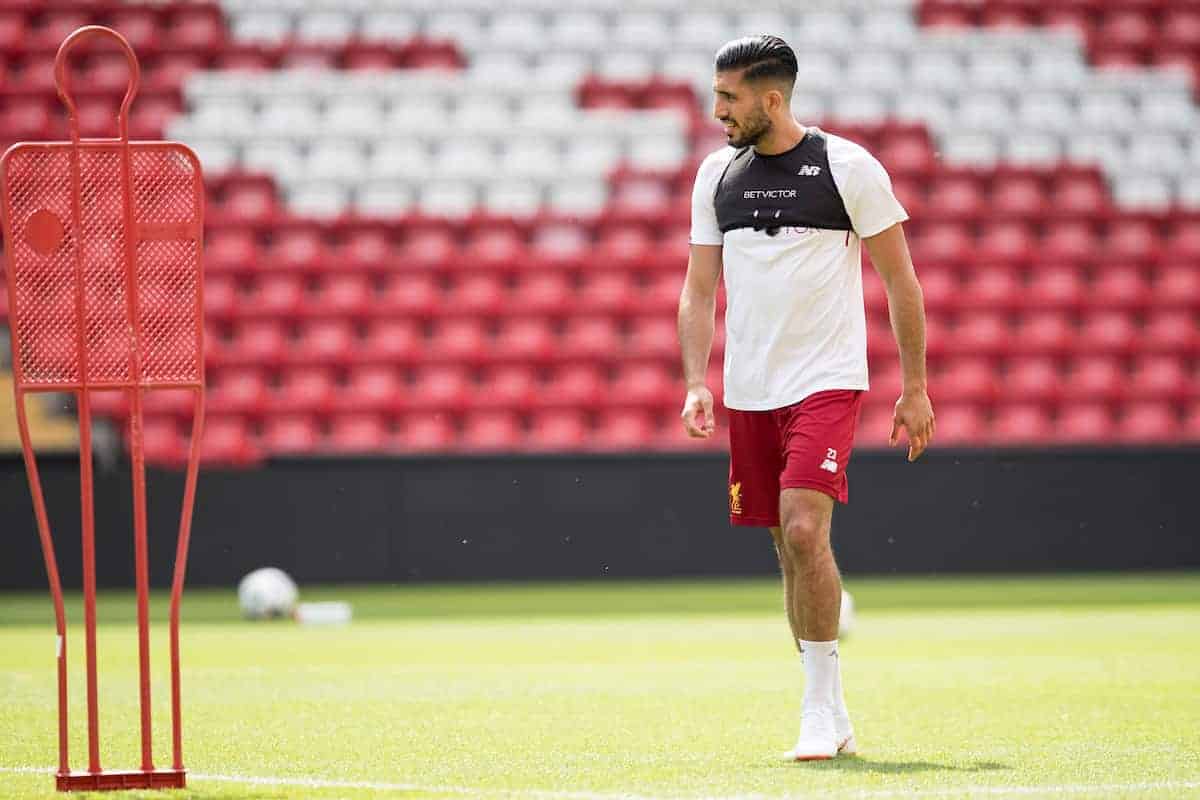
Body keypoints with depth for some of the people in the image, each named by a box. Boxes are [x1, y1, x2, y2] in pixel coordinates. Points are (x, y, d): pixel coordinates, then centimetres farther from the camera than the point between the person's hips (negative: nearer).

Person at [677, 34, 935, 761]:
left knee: (804, 531, -20)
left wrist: (915, 388, -2)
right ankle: (834, 722, 15)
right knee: (791, 550, 7)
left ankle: (822, 706, -11)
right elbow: (699, 290, 11)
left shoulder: (849, 168, -6)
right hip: (749, 393, 5)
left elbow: (900, 280, -1)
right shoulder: (717, 174, 8)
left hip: (828, 383, -5)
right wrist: (697, 384, -1)